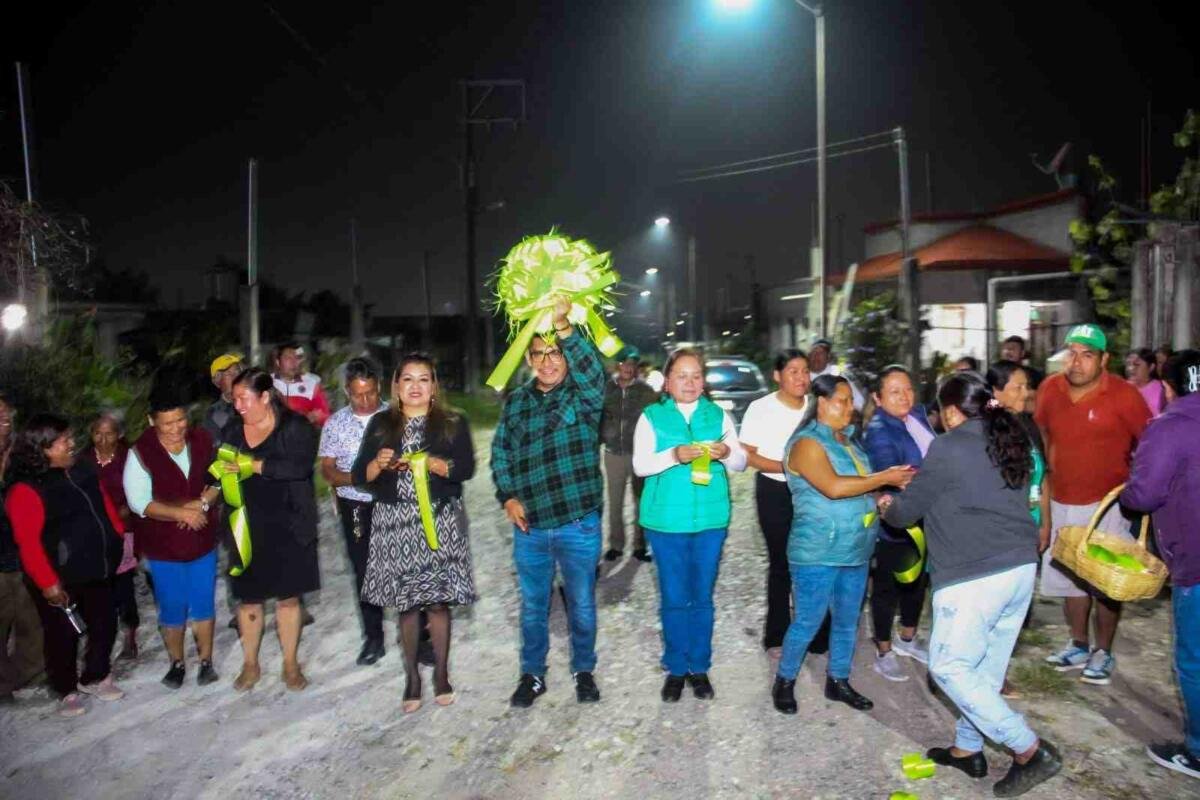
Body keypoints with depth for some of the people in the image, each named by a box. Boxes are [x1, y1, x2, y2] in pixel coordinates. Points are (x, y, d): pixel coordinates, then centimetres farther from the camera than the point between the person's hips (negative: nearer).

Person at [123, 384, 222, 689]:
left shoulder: (202, 440, -7)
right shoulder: (141, 453, -16)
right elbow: (139, 502, -16)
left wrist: (203, 502, -16)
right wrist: (181, 513, -25)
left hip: (203, 541, 2)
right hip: (163, 547, -2)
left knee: (203, 606, 10)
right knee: (172, 610, 11)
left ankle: (206, 662, 26)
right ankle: (177, 664, 31)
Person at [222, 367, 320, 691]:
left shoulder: (296, 427, -8)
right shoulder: (231, 431, 7)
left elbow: (300, 466, -23)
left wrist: (254, 465, -24)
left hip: (288, 527, -3)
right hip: (247, 528, 3)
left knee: (288, 596, 7)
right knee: (248, 598, 9)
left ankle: (291, 664, 23)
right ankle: (250, 664, 28)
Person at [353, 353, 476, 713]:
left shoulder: (453, 423, 6)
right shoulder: (380, 424, 10)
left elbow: (466, 468, -6)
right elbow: (360, 475, 5)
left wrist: (432, 463, -20)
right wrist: (379, 463, -15)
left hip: (439, 520, -1)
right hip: (394, 521, 1)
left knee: (438, 600, 1)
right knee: (405, 602, 5)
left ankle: (441, 672, 18)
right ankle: (411, 674, 20)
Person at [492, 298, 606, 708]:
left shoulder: (583, 396, -5)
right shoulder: (516, 401, 6)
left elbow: (592, 369, -28)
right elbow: (500, 451, 10)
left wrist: (563, 325, -39)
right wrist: (508, 496, -2)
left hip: (578, 523, -3)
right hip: (529, 524, 3)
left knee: (582, 605, 13)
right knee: (532, 605, 16)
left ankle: (584, 671, 34)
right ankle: (532, 674, 34)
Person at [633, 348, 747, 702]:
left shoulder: (718, 415, 7)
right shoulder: (651, 417, 1)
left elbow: (741, 462, 5)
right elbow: (640, 465, -7)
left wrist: (727, 453, -18)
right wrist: (674, 455, -24)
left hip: (711, 519, 2)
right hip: (667, 520, -2)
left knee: (702, 597, 11)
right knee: (674, 598, 6)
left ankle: (699, 667, 25)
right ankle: (675, 668, 22)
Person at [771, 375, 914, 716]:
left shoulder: (846, 439, 12)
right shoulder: (807, 442, -14)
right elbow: (834, 487, -26)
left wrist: (890, 488, 4)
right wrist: (885, 478, -19)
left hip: (855, 550, 8)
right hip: (817, 553, -8)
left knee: (847, 621, 17)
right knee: (808, 622, 2)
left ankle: (838, 681, 33)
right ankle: (784, 682, 21)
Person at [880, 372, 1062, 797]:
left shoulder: (949, 447, -10)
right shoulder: (1012, 441, 12)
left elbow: (907, 511, -3)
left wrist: (889, 507, 19)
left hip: (972, 576, -8)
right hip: (1021, 568, 9)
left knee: (949, 667, 2)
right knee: (987, 666, 16)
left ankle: (1030, 750, 2)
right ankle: (968, 748, 27)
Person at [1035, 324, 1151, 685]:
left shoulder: (1123, 395, -15)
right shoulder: (1050, 389, -2)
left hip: (1107, 504, -5)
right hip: (1063, 503, 5)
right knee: (1070, 576, 16)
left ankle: (1103, 653, 21)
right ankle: (1079, 645, 33)